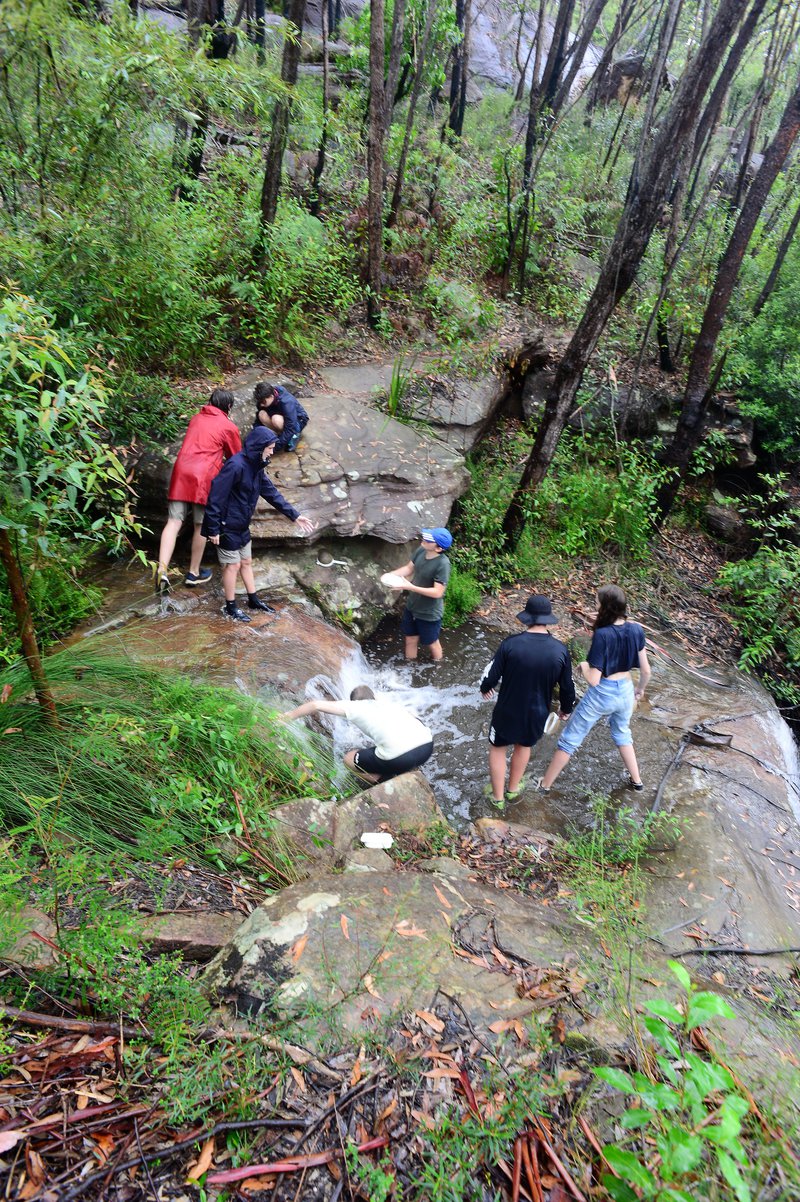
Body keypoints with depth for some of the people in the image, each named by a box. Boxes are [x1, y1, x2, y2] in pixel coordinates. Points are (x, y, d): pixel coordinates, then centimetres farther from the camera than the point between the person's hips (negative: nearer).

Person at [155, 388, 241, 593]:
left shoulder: (196, 418, 21)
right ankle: (194, 573, 16)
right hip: (204, 476, -4)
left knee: (174, 522, -2)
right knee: (201, 526, 7)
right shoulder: (228, 427, 6)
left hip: (181, 471, 4)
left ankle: (162, 570, -17)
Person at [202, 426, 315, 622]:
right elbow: (216, 496, -25)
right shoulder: (236, 466, -25)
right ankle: (231, 608, 17)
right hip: (227, 526, -9)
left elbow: (271, 493, 7)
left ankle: (253, 600, 32)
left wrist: (295, 516, 3)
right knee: (232, 565, 2)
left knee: (246, 562, 18)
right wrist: (213, 529, -24)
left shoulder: (256, 467, 3)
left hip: (242, 525, 9)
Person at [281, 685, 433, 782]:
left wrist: (288, 716, 26)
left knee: (349, 759, 20)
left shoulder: (355, 706, 16)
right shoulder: (386, 701, 29)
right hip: (428, 745, 5)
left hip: (401, 758, -5)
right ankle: (410, 771, 27)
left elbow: (316, 705, 13)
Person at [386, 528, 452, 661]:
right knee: (410, 639, 23)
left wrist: (409, 587, -34)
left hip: (429, 613, -6)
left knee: (431, 643, 18)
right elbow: (409, 568, 5)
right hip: (412, 606, 6)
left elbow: (437, 592, -31)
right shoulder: (421, 550, -11)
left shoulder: (442, 564, -32)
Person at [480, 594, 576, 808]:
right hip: (537, 714, 3)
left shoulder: (511, 643, -23)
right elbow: (567, 687, -4)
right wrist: (566, 708, 17)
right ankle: (513, 789, 48)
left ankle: (497, 797, 35)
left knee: (497, 748, 22)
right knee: (524, 746, 30)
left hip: (507, 711, -2)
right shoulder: (560, 650, -15)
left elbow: (492, 677, -14)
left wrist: (485, 688, 10)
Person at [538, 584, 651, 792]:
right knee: (622, 734, 35)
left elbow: (593, 679, -25)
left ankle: (544, 785, 26)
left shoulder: (602, 635, -28)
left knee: (569, 739, 12)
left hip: (601, 694, -5)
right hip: (625, 691, 5)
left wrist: (583, 665, -4)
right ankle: (636, 781, 45)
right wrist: (640, 688, 19)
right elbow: (646, 670, 0)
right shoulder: (636, 630, -11)